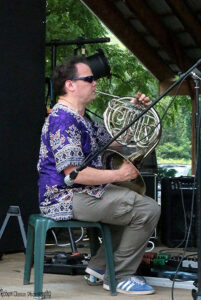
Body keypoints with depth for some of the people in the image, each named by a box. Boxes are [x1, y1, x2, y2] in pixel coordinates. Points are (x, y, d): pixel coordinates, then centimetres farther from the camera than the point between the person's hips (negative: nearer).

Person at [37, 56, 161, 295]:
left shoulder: (81, 118, 16)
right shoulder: (62, 119, -19)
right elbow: (74, 173, -26)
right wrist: (118, 175, -18)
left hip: (83, 193, 11)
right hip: (67, 198, -11)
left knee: (134, 203, 24)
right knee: (148, 210, -14)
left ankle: (100, 265, 19)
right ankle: (120, 277, -3)